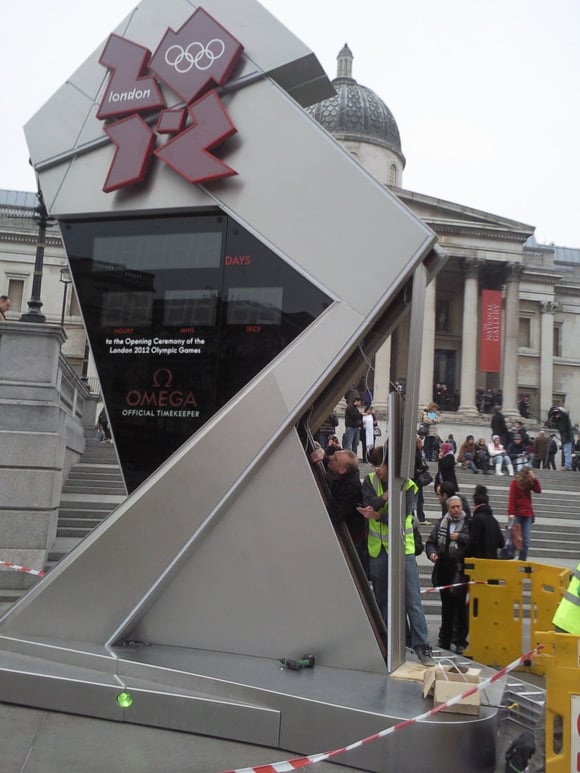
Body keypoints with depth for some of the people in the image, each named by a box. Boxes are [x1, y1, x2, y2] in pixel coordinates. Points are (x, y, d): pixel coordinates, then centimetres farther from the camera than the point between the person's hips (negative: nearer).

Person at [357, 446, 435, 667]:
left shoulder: (406, 485, -8)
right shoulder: (370, 481, 2)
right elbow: (367, 504, -13)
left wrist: (377, 516, -24)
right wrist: (386, 495, -23)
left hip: (403, 549, -3)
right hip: (378, 549, 4)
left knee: (413, 599, -5)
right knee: (382, 599, 12)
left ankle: (422, 646, 0)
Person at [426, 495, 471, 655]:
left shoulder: (469, 523, -3)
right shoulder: (442, 524, 11)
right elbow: (431, 541, 15)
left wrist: (460, 537, -15)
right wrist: (432, 553, -3)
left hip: (461, 571, -5)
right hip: (444, 571, 5)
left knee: (460, 606, -1)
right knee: (446, 606, 15)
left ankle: (460, 642, 11)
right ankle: (445, 641, 26)